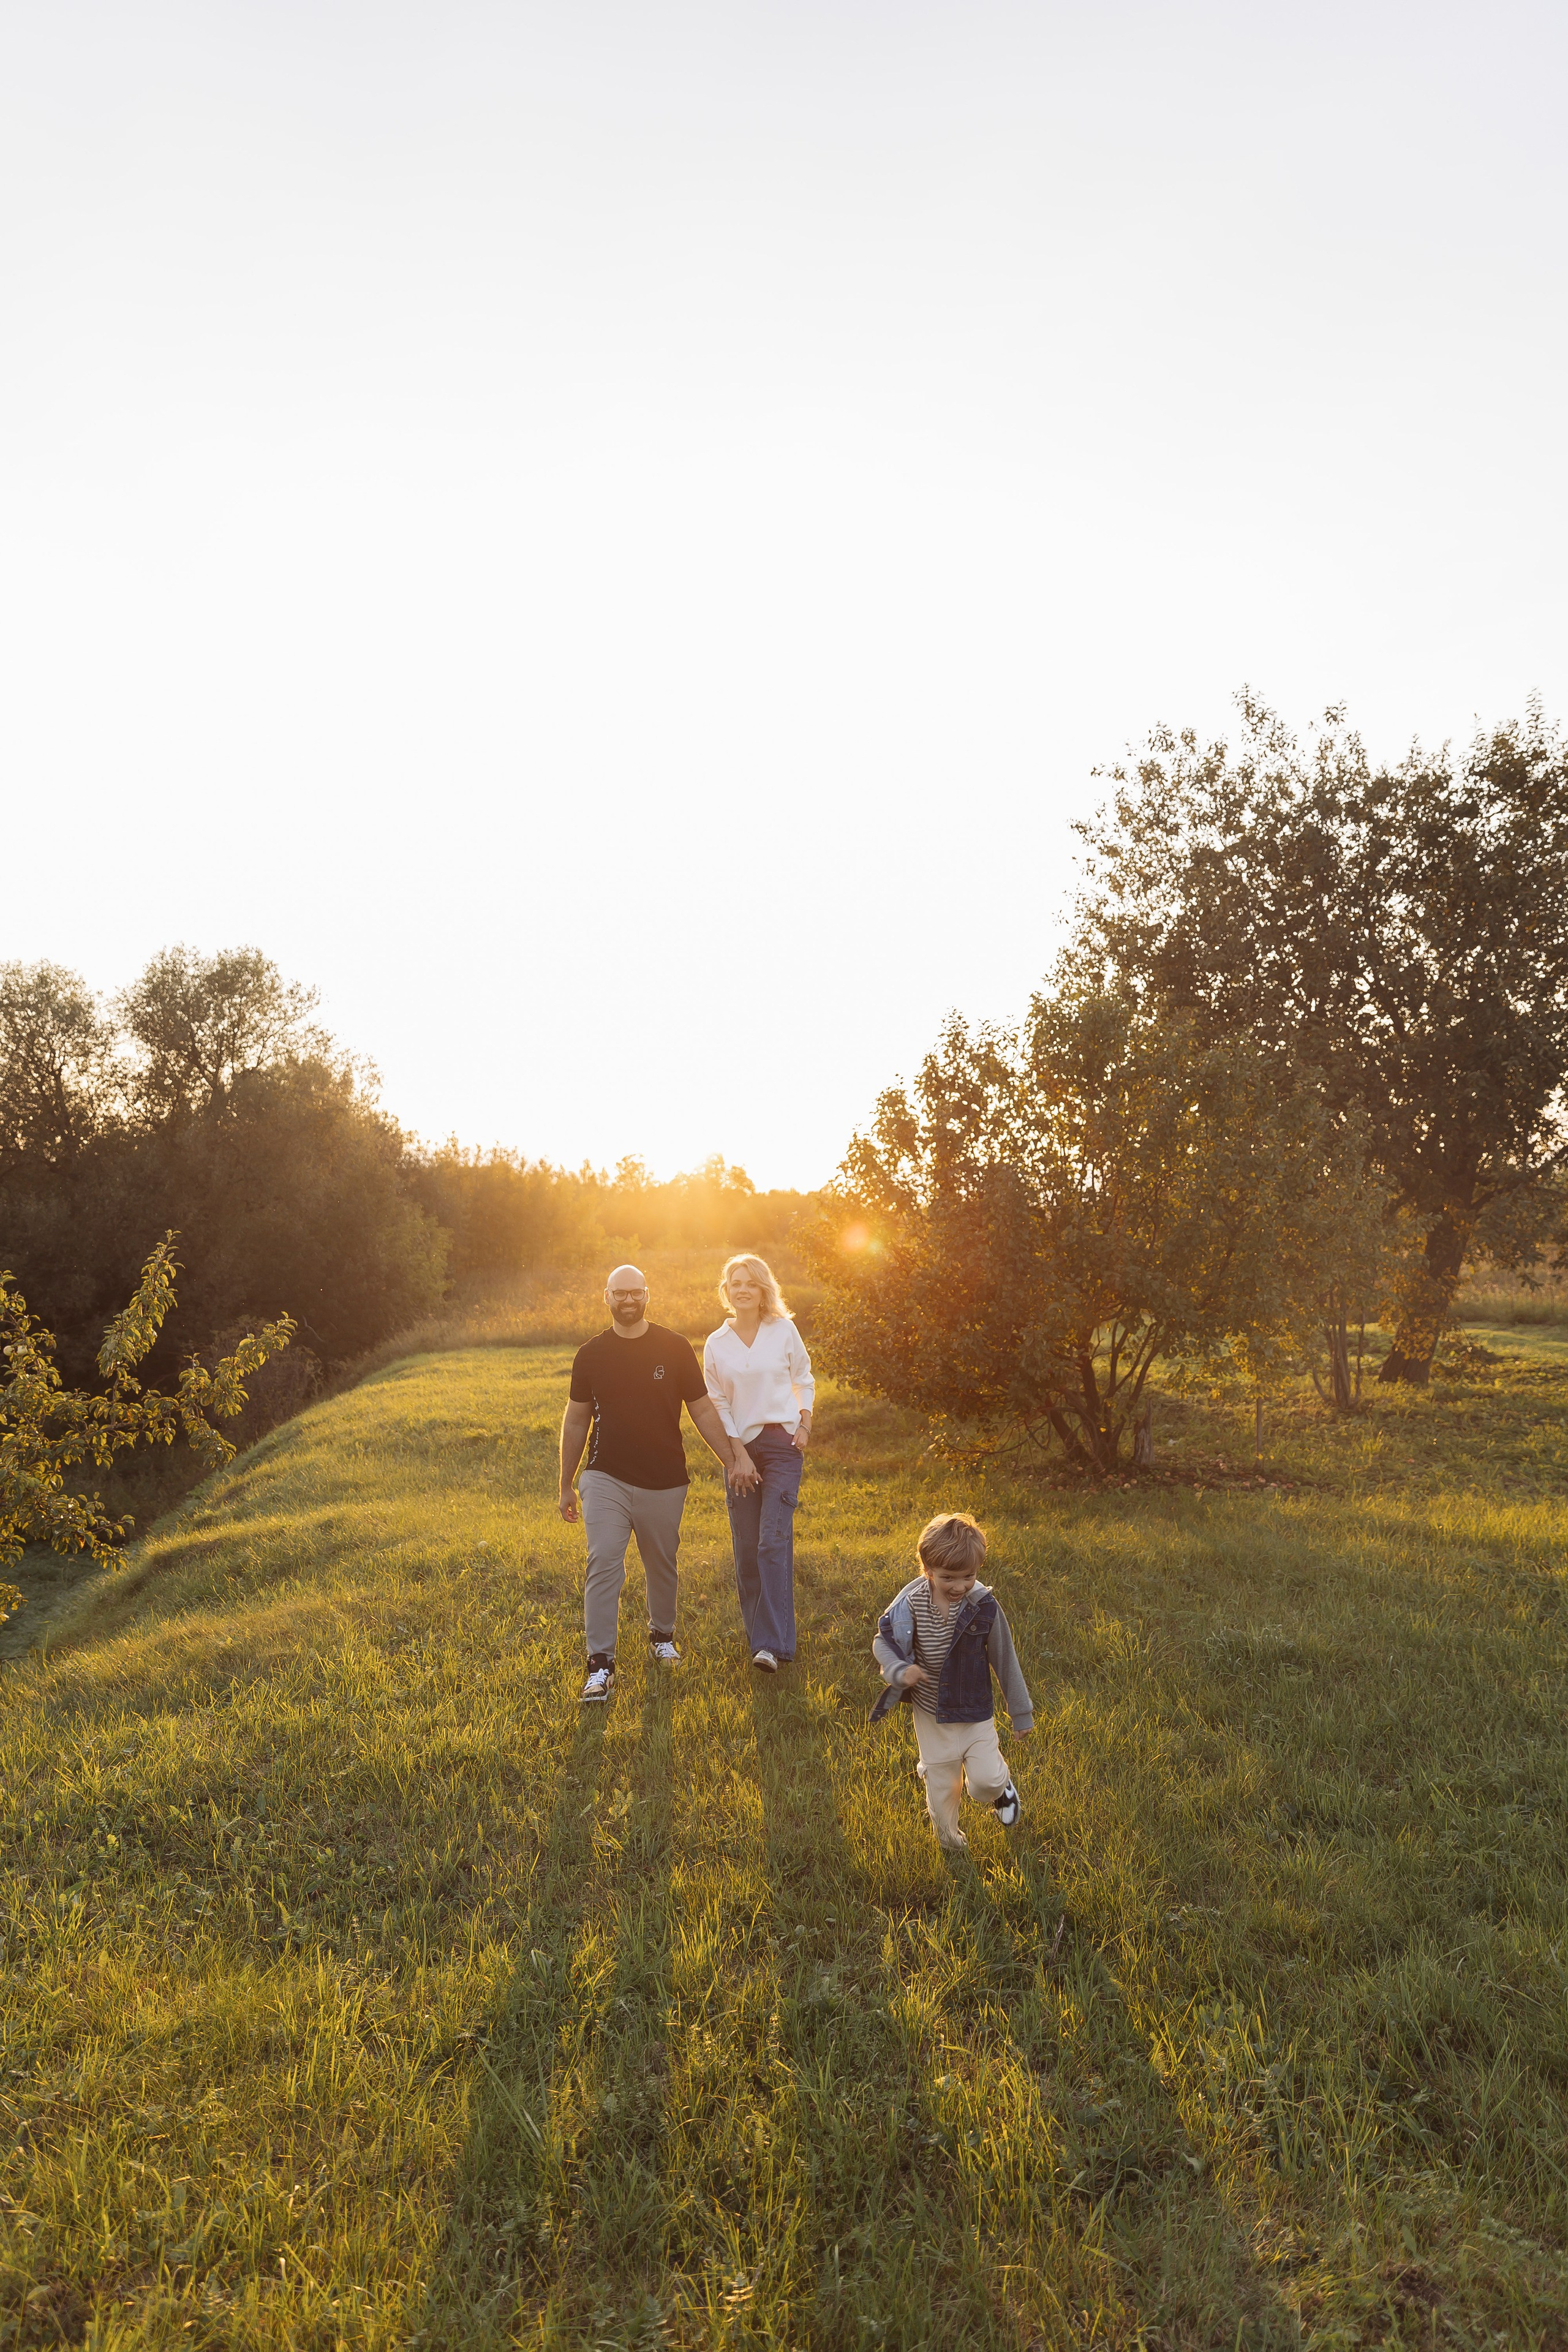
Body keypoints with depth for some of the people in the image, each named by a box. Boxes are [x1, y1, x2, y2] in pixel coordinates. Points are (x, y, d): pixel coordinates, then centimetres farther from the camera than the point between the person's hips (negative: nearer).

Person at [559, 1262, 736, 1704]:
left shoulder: (675, 1349, -1)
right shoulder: (591, 1355, 1)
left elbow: (702, 1410, 5)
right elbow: (576, 1421, 10)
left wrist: (731, 1461, 0)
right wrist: (566, 1485, 11)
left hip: (664, 1483, 1)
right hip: (606, 1480, 0)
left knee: (662, 1565, 14)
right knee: (603, 1565, -12)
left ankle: (662, 1636, 38)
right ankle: (601, 1664, -7)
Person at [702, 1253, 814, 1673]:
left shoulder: (784, 1331, 2)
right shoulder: (716, 1344, 4)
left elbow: (804, 1380, 14)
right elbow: (718, 1405, 5)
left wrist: (805, 1425, 0)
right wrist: (738, 1455, -4)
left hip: (782, 1444, -2)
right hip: (740, 1447, 2)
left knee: (774, 1542, -12)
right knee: (745, 1548, 3)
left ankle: (772, 1644, -13)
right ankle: (756, 1632, 18)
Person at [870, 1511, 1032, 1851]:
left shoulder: (984, 1605, -20)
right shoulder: (911, 1604, -20)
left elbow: (1005, 1660, -8)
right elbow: (883, 1643, -7)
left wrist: (1022, 1713, 2)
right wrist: (900, 1670, -29)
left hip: (975, 1712, -1)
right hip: (931, 1712, 1)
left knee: (986, 1780, -7)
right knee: (941, 1784, 15)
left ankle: (1002, 1785, 29)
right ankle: (948, 1836, 43)